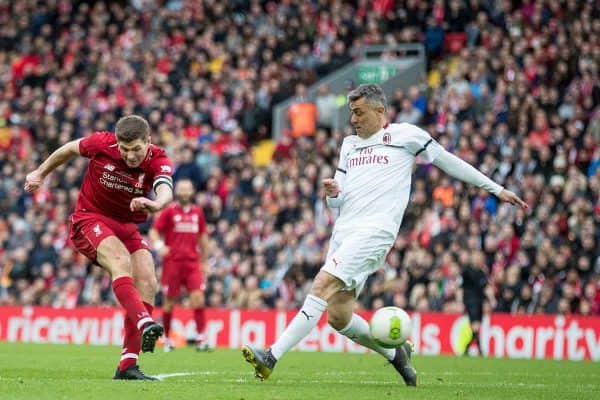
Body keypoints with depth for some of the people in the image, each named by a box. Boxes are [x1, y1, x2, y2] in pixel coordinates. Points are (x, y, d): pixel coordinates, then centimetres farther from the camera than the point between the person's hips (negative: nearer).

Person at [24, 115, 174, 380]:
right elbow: (70, 149, 7)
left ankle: (128, 365, -14)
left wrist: (155, 204, -62)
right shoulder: (102, 143, -15)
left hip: (127, 226, 3)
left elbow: (166, 191, -38)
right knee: (121, 260, -32)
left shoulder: (158, 161, -15)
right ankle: (143, 322, -55)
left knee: (147, 283, -15)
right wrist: (41, 173, 19)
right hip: (90, 218, -3)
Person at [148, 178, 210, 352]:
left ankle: (201, 338, -13)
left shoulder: (197, 212, 12)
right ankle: (166, 339, 15)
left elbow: (203, 237, 21)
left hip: (192, 261, 2)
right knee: (169, 301, 2)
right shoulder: (169, 211, 1)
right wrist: (158, 245, -22)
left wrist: (204, 261, 22)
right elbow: (153, 231, -2)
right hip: (172, 261, -2)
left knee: (198, 297, -12)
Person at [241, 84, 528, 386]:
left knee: (322, 286, -22)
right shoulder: (349, 144, 22)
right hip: (344, 231, 7)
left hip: (375, 230, -7)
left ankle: (271, 357, -28)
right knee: (338, 317, 1)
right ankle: (395, 352, 25)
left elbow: (447, 160, 12)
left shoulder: (404, 135, 5)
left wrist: (496, 189, 14)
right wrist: (333, 193, -4)